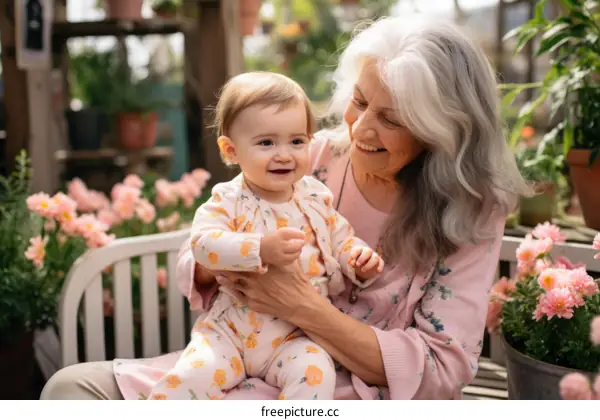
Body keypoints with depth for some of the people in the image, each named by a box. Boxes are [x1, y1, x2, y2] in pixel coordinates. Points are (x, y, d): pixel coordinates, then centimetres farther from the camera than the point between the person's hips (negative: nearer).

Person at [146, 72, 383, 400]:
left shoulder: (316, 197, 5)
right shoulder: (229, 200, -7)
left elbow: (341, 239, 15)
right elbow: (202, 243, -23)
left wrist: (359, 260, -8)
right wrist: (260, 250, -36)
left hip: (295, 336, 2)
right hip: (229, 330, -1)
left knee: (314, 373, -28)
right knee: (188, 377, -21)